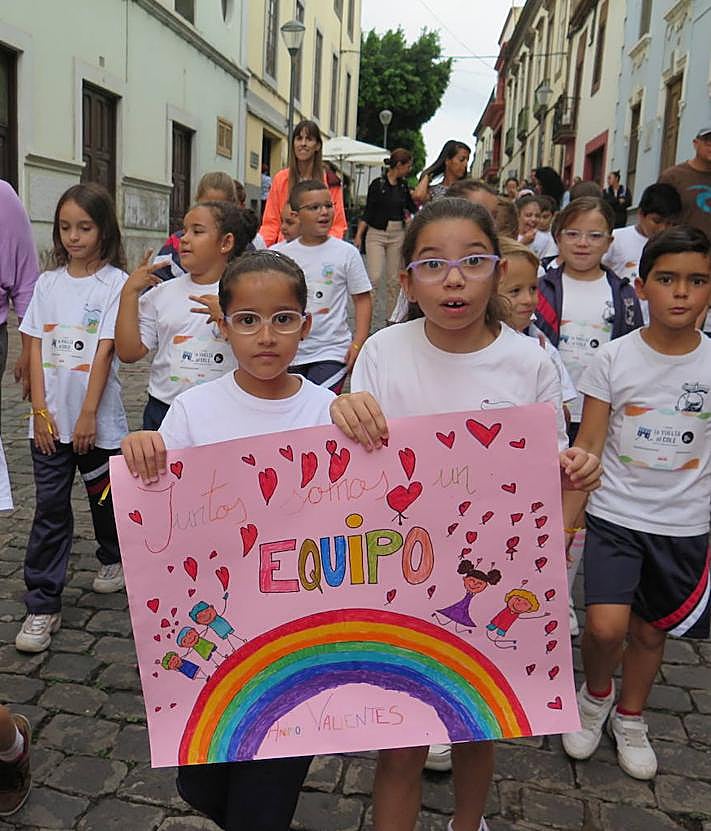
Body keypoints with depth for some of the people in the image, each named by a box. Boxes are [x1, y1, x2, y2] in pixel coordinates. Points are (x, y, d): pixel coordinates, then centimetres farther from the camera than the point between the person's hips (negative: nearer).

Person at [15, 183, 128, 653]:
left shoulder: (116, 283, -6)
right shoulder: (48, 283, 7)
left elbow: (105, 350, -11)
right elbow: (36, 347, 4)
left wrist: (88, 415, -15)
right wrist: (40, 410, -5)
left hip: (98, 418, -3)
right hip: (50, 418, 3)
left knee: (105, 497, 15)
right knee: (50, 509, 3)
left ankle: (113, 558, 42)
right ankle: (43, 606, 8)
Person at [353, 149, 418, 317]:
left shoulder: (404, 186, 8)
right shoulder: (378, 184, -7)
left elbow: (413, 208, 19)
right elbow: (368, 212, -6)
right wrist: (358, 235, -13)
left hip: (398, 235, 5)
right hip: (376, 234, -5)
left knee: (394, 280, 6)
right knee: (374, 277, -15)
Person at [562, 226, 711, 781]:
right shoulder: (614, 359, -8)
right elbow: (588, 446, -5)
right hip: (616, 514, -2)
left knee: (651, 630, 15)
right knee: (606, 627, -15)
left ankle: (630, 718, 42)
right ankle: (596, 694, 20)